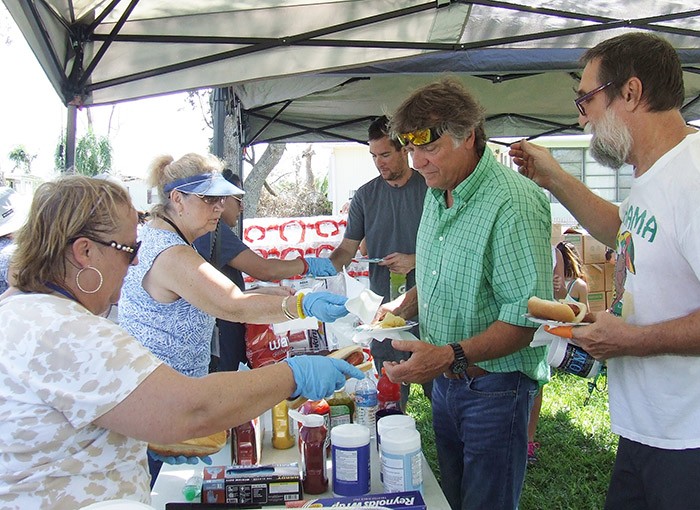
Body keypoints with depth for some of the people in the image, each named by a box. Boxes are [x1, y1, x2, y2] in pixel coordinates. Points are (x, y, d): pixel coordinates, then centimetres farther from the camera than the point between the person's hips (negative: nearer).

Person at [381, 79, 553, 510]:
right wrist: (402, 306, 2)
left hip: (494, 388, -8)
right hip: (445, 381, 8)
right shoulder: (437, 194, 6)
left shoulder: (513, 203, -22)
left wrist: (452, 356, -32)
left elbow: (529, 316, -25)